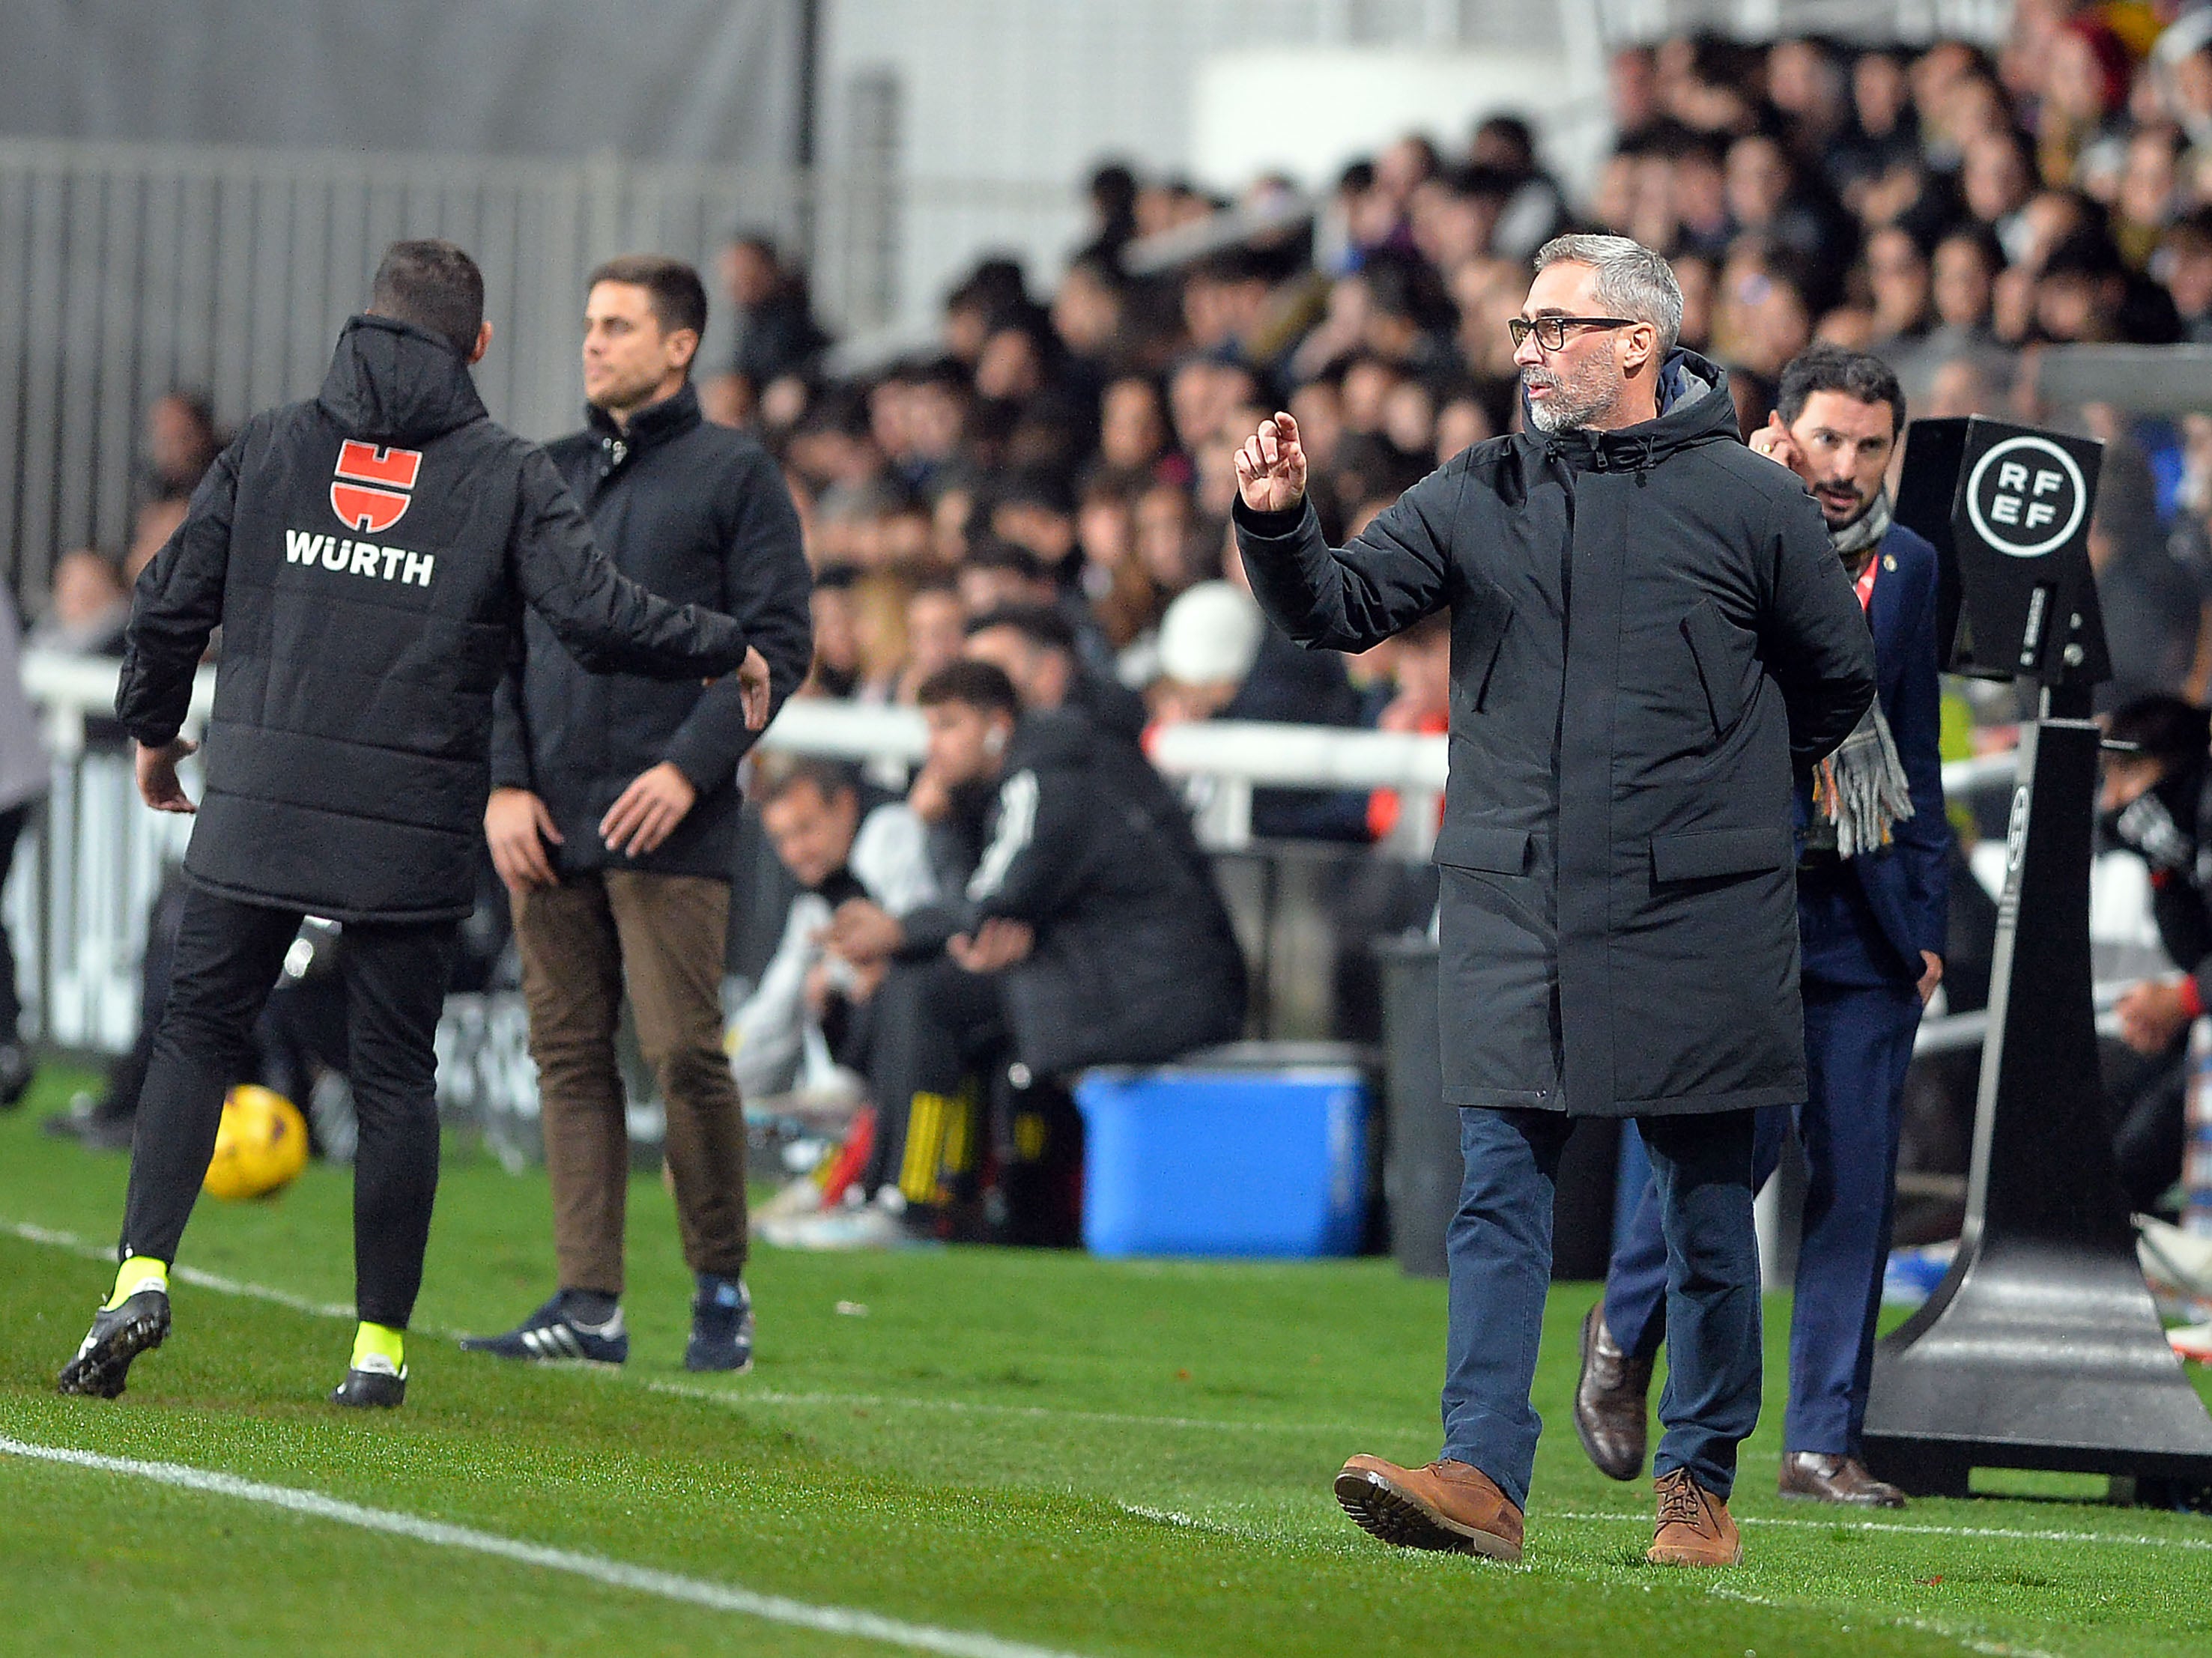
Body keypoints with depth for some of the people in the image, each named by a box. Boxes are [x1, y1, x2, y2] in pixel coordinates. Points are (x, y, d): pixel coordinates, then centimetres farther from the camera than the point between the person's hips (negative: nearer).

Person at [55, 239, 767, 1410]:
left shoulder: (271, 446, 7)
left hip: (259, 807, 1)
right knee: (394, 1072, 6)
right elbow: (596, 614, -10)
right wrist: (726, 652, 6)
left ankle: (145, 1270, -9)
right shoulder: (506, 476, 0)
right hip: (416, 829, -1)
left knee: (198, 1033, 9)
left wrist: (152, 729, 24)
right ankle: (380, 1344, 7)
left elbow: (171, 602, 8)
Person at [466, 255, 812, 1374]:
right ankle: (588, 1304, 3)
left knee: (684, 1053, -9)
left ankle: (722, 1292, 5)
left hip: (670, 826, -5)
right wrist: (504, 782, 2)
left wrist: (689, 768, -14)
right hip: (548, 822, 5)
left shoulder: (734, 474, 1)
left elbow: (777, 640, -4)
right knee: (570, 1060, 2)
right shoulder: (545, 479, 16)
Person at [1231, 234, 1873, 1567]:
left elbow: (1842, 677, 11)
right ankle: (1484, 1474, -9)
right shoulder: (1479, 498, 7)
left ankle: (1702, 1483, 15)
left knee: (1707, 1208, 5)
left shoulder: (1752, 503, 1)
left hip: (1697, 915, -2)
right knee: (1501, 1197, -5)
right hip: (1515, 910, 2)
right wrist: (1280, 523, -16)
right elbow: (1343, 608, 2)